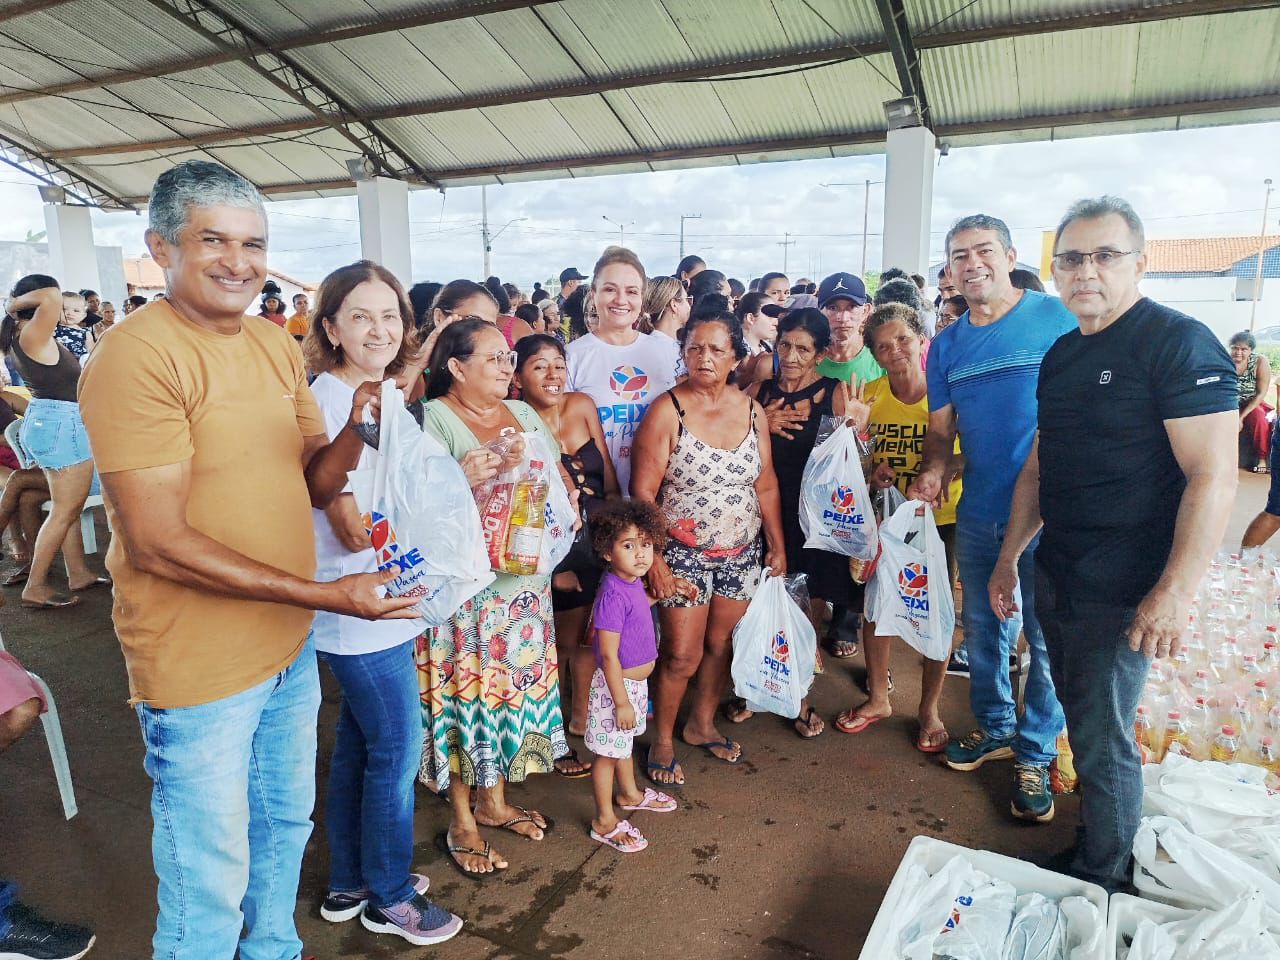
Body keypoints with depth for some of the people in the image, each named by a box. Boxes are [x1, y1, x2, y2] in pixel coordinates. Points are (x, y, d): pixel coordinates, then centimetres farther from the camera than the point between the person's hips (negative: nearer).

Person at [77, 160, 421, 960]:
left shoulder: (277, 343, 5)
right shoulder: (135, 356, -18)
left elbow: (316, 483, 5)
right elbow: (158, 542, -22)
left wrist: (358, 430, -16)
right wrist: (325, 594, -25)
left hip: (290, 644, 8)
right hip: (198, 664, -7)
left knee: (286, 825, 26)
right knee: (210, 888, 10)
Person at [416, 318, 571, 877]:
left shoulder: (523, 414, 12)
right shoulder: (433, 419, -9)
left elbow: (559, 475, 20)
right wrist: (461, 479, -32)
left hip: (526, 584, 7)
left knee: (515, 686, 14)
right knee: (466, 694, 3)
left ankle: (493, 800, 35)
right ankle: (461, 822, 23)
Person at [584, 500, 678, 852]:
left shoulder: (634, 583, -1)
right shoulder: (612, 595, -29)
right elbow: (608, 656, -27)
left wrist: (659, 594, 18)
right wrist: (621, 701, -24)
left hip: (635, 682, 9)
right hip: (617, 687, -9)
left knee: (625, 743, 29)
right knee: (608, 752, 7)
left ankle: (630, 793, 51)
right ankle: (605, 823, 23)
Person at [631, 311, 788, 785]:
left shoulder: (752, 410, 1)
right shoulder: (667, 410, -13)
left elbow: (766, 485, 7)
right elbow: (643, 492, -14)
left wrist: (777, 545, 7)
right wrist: (653, 560, -17)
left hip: (742, 552, 4)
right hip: (684, 553, -4)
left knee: (722, 645, 14)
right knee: (682, 656, 0)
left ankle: (702, 723, 38)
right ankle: (662, 739, 24)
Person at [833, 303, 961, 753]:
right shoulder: (867, 396, -6)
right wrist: (873, 471, -16)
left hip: (939, 518, -2)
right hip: (884, 518, 3)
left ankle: (929, 709, 29)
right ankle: (878, 697, 34)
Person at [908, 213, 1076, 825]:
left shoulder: (1056, 318, -7)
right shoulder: (948, 344, 8)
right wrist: (933, 469, -8)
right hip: (978, 514, 5)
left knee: (1047, 637, 5)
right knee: (983, 629, 17)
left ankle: (1035, 755, 23)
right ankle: (994, 727, 37)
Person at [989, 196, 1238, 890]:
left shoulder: (1180, 344, -13)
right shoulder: (1061, 355, 10)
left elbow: (1213, 478, -19)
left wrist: (1175, 591, -24)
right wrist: (1009, 559, 15)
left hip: (1121, 593, -7)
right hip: (1054, 574, 7)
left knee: (1102, 741, 4)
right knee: (1081, 720, 19)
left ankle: (1101, 884, 24)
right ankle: (1084, 850, 37)